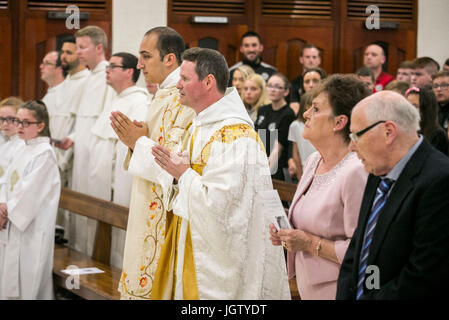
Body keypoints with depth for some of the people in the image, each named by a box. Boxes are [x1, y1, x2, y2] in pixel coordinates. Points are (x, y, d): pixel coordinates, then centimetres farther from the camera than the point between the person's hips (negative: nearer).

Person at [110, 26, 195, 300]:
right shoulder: (164, 94, 15)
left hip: (166, 213, -10)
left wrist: (140, 142, -17)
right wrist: (136, 139, 3)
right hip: (151, 207, 10)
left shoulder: (184, 97, -18)